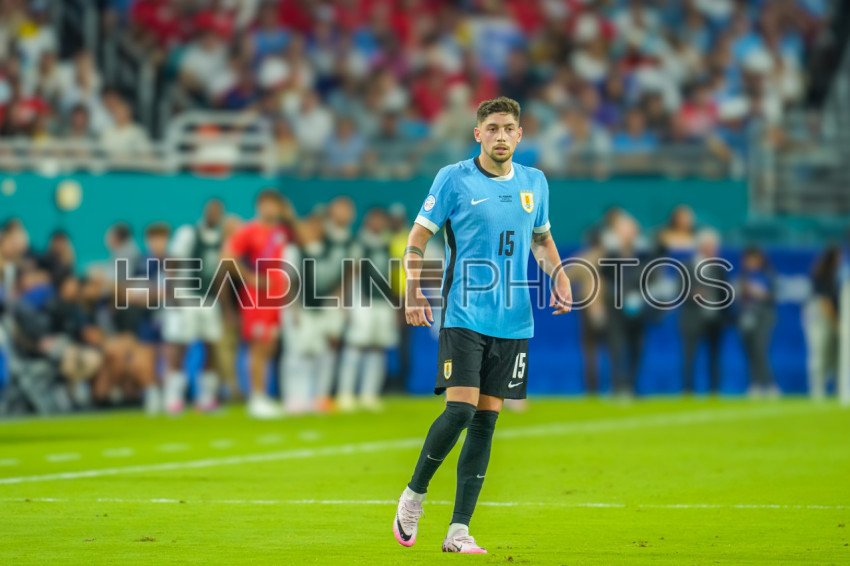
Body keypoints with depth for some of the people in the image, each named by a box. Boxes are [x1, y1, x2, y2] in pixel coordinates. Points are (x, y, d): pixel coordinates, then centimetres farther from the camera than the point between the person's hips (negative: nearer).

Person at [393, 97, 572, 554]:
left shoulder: (534, 183, 10)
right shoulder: (454, 179, -3)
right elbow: (418, 238, 0)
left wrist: (558, 275, 6)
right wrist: (414, 294, -12)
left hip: (513, 323, 4)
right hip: (463, 315, -4)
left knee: (486, 421, 2)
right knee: (460, 409, -16)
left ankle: (459, 530, 5)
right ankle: (414, 495, 8)